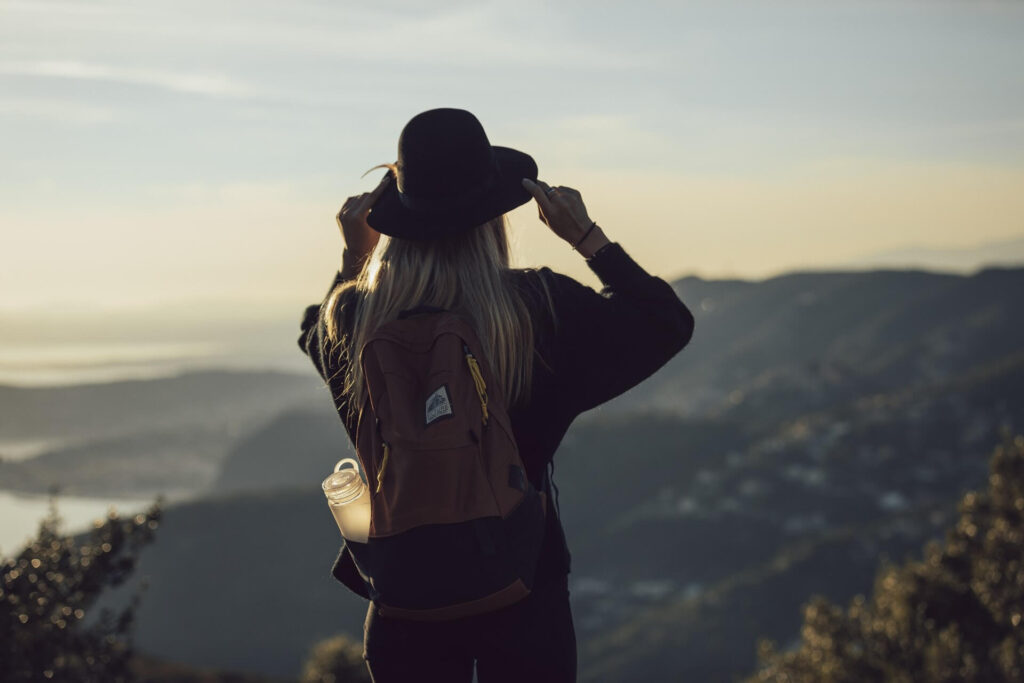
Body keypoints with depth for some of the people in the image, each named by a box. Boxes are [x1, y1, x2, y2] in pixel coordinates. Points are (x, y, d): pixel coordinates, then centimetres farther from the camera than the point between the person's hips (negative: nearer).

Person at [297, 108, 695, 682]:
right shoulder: (544, 308, -13)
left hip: (403, 589, 2)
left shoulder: (356, 317, -8)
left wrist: (352, 256, 14)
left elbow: (318, 335, 19)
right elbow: (668, 323, 4)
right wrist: (587, 237, 4)